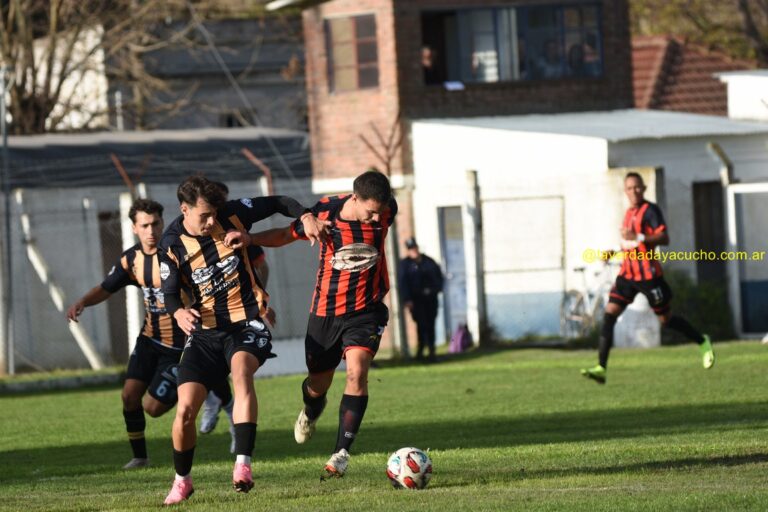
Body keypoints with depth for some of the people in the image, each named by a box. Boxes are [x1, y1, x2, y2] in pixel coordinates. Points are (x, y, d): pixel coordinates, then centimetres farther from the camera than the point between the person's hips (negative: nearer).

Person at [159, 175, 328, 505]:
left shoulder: (232, 215, -7)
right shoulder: (172, 244, -6)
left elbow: (279, 203, 4)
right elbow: (170, 293, 0)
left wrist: (306, 218, -15)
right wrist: (178, 313, -23)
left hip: (247, 323, -2)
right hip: (205, 331, 2)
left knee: (241, 369, -35)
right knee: (185, 410, -9)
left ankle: (243, 465, -42)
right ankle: (182, 481, 18)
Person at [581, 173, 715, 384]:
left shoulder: (650, 210, -10)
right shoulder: (629, 213, 15)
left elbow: (664, 238, -20)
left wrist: (638, 238, -30)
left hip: (647, 273, -7)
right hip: (627, 273, 7)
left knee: (665, 318, 4)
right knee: (609, 314, -8)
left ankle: (702, 342, 29)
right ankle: (601, 368, -12)